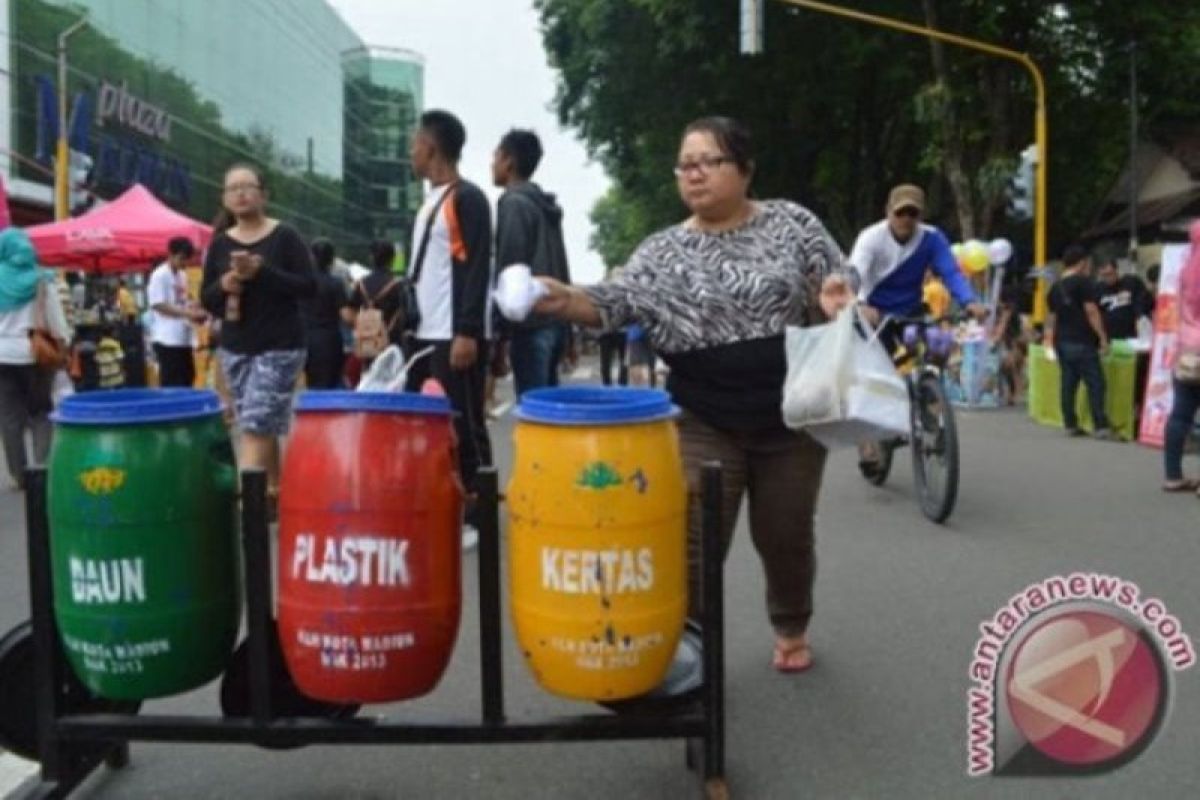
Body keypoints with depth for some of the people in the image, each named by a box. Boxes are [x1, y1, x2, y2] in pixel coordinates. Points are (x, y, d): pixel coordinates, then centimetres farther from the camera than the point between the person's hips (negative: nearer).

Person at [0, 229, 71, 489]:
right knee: (40, 412, 9)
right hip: (35, 353, -1)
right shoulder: (41, 281, -4)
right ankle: (44, 467, -2)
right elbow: (56, 320, -5)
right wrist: (64, 344, 4)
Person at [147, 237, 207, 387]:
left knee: (187, 377, 10)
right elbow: (157, 305, -16)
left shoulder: (182, 275, 15)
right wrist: (187, 313, -19)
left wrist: (196, 311, 2)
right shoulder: (160, 275, -10)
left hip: (184, 337, 8)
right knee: (171, 382, -6)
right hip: (167, 339, -8)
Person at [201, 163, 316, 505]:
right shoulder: (220, 243, 8)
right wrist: (223, 286, -12)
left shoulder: (285, 236, -4)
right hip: (234, 348, 5)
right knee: (262, 427, 10)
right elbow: (206, 299, 10)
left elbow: (309, 285, -12)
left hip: (280, 347, -5)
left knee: (256, 424, -13)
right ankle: (272, 490, 22)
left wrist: (262, 271, -21)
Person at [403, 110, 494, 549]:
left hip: (456, 337, -9)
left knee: (463, 426, -4)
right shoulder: (430, 202, 18)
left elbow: (477, 269, -17)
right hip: (425, 335, 9)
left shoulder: (468, 199, -9)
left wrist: (468, 332, -22)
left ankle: (476, 516, 4)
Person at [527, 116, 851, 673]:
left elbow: (838, 300, 4)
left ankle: (792, 630, 40)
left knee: (784, 534, 13)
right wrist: (563, 300, -30)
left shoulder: (792, 223, 0)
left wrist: (833, 303, -19)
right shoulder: (663, 252, 1)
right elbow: (615, 302, -10)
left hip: (792, 416, 0)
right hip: (705, 424, 0)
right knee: (693, 542, -4)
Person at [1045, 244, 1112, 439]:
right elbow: (1091, 311, -13)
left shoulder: (1055, 288, 13)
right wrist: (1103, 337, -10)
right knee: (1095, 383, -5)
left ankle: (1070, 425, 12)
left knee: (1068, 383, 10)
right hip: (1082, 342, -7)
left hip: (1062, 342, 7)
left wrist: (1051, 340, 23)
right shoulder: (1084, 282, -8)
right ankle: (1101, 427, -9)